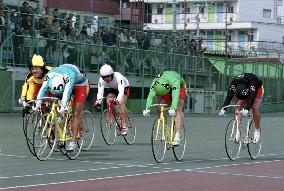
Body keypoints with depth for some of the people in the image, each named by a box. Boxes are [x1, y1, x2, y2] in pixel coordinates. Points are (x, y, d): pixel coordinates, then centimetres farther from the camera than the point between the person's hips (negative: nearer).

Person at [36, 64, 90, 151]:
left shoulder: (70, 75, -43)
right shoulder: (50, 75, -30)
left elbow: (67, 91, -53)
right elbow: (43, 89, -38)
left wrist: (63, 106, -64)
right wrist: (38, 101, -53)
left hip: (80, 85, -5)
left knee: (76, 114, -14)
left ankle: (73, 142, -14)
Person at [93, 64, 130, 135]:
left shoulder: (118, 77, -40)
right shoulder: (101, 80, -28)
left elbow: (121, 90, -49)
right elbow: (100, 91, -36)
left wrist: (118, 100, -68)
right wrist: (98, 101, -56)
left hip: (124, 87, -4)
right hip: (113, 89, 5)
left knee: (121, 103, -28)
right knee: (109, 101, -22)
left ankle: (124, 126, -25)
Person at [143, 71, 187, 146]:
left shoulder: (174, 81, -44)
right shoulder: (155, 83, -31)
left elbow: (175, 96, -54)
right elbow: (151, 96, -38)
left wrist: (173, 109, -69)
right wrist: (147, 109, -54)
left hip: (179, 88, -4)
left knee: (178, 110, -23)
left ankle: (177, 136, -32)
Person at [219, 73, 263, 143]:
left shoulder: (253, 82, -42)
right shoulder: (233, 84, -34)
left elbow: (252, 97, -51)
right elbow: (229, 96, -40)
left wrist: (247, 109, -65)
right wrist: (223, 109, -55)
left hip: (257, 89, -3)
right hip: (240, 92, 3)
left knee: (255, 108, -24)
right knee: (237, 106, -21)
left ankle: (257, 130, -5)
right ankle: (237, 131, -20)